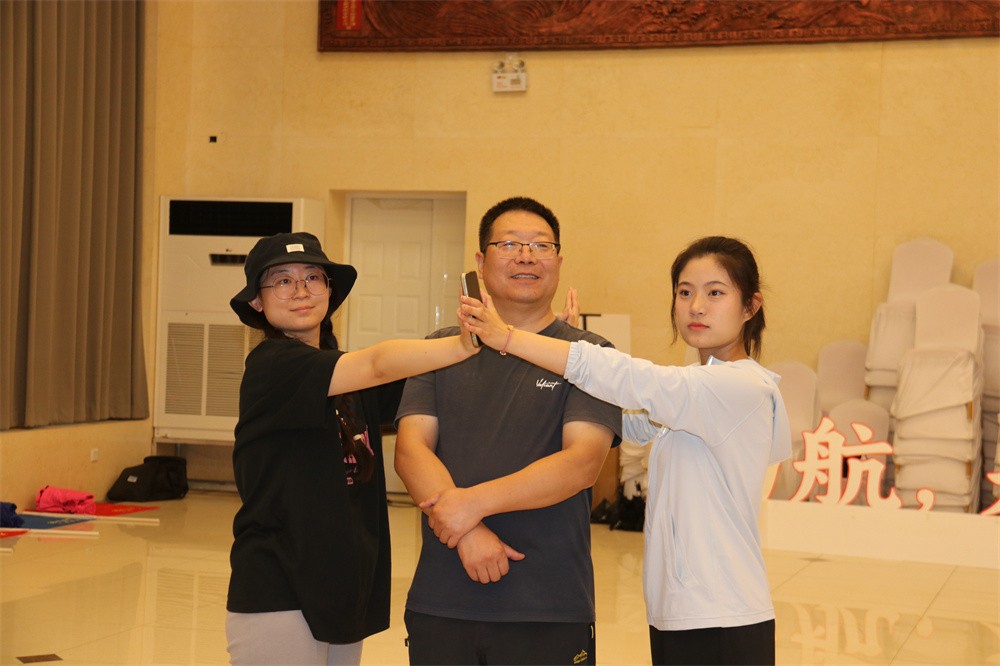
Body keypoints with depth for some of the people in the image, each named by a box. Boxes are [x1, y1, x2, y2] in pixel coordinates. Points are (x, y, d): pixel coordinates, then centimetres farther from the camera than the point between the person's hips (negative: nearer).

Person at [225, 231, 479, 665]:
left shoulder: (343, 371, 12)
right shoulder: (272, 364, -10)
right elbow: (377, 365, -24)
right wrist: (465, 344, -36)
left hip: (346, 593, 7)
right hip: (279, 597, -7)